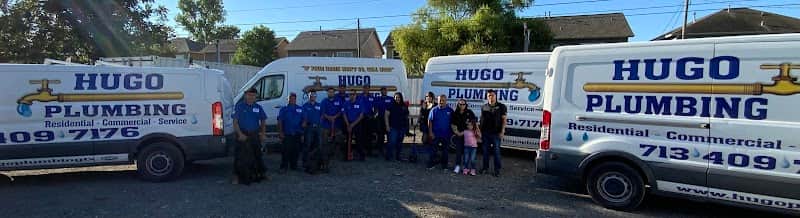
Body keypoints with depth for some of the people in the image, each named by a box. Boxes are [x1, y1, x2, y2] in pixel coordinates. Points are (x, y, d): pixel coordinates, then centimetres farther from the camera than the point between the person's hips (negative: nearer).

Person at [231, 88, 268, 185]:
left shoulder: (258, 107, 8)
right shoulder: (239, 106, -4)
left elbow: (263, 121, 16)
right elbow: (235, 122, -8)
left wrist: (263, 133, 5)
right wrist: (240, 134, -17)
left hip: (255, 136, 4)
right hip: (242, 136, -4)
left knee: (257, 155, 15)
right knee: (240, 157, -4)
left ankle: (262, 173, 28)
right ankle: (236, 177, 6)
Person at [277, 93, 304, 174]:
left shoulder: (300, 109, 11)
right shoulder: (284, 109, 6)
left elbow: (304, 121, 11)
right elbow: (280, 121, 3)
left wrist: (302, 133, 6)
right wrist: (280, 132, -6)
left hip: (297, 134, 2)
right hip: (287, 134, -2)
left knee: (295, 151, 7)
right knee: (286, 151, -6)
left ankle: (294, 166, 19)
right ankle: (284, 167, -1)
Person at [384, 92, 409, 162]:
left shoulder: (404, 106, 10)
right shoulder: (391, 106, -1)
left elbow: (406, 117, 15)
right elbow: (386, 116, -3)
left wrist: (406, 128, 11)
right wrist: (387, 126, -10)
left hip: (402, 128, 4)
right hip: (393, 128, -4)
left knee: (399, 143, 9)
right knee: (392, 142, -11)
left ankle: (397, 156, 19)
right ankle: (388, 156, -2)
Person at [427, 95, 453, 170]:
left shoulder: (450, 110, 0)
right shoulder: (434, 110, -1)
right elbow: (430, 121, -1)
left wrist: (452, 132, 1)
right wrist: (430, 132, -7)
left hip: (446, 135, 1)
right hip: (435, 134, -1)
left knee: (446, 150, 9)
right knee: (433, 150, 2)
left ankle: (444, 165, 20)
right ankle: (431, 164, 11)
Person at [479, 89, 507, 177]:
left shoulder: (501, 106, 1)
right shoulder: (484, 107, 10)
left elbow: (504, 119, -2)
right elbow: (481, 119, 13)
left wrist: (502, 131, -9)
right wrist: (480, 130, 6)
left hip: (496, 133, -3)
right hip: (485, 133, 4)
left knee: (496, 151, -1)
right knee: (485, 151, 10)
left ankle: (497, 170, 7)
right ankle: (485, 167, 23)